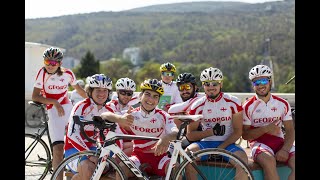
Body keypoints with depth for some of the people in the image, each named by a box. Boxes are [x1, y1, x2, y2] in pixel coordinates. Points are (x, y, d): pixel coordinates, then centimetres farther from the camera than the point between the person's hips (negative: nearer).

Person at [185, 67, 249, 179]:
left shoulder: (233, 102, -1)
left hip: (226, 144, 0)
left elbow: (238, 132, -2)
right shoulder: (197, 106, 0)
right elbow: (190, 135, -1)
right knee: (188, 152, -29)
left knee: (242, 158, -30)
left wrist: (220, 148, -15)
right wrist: (211, 132, -16)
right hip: (205, 144, 1)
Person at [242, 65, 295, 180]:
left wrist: (285, 150, -12)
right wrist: (266, 129, -16)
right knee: (269, 161, -37)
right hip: (259, 142, -3)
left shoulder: (283, 104, 10)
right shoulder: (248, 106, 2)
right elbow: (245, 135, -1)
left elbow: (290, 130, 7)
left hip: (279, 142, 3)